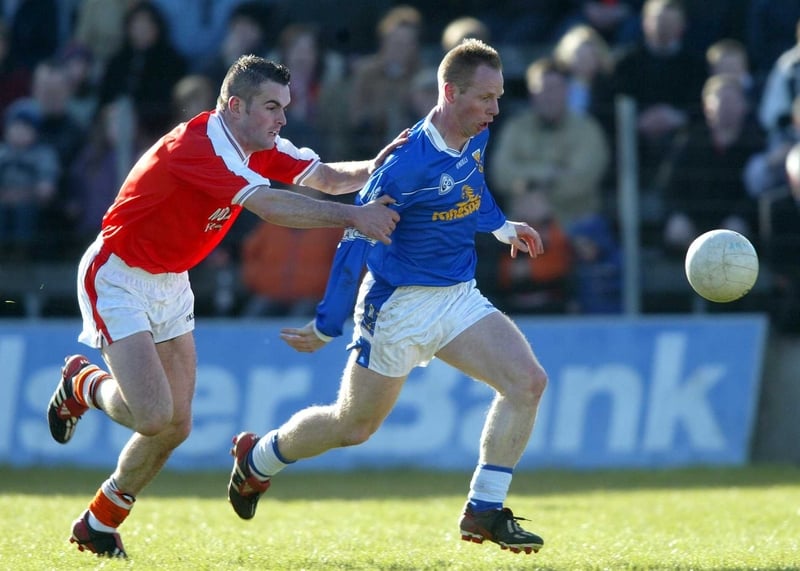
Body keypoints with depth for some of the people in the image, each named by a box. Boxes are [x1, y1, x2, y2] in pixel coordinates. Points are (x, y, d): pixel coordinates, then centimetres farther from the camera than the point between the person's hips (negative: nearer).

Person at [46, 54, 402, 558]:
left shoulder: (261, 147, 0)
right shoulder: (197, 145, -29)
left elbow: (326, 176, -5)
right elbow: (270, 206, -38)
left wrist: (372, 168, -26)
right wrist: (354, 217, -39)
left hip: (170, 284, 9)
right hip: (118, 277, -9)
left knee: (177, 425, 5)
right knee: (153, 416, -20)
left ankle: (99, 525, 22)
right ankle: (83, 384, 13)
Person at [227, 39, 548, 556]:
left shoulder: (476, 137, -1)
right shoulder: (408, 162, -26)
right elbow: (357, 239, -21)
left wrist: (502, 227, 36)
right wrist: (327, 326, -19)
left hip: (459, 297, 7)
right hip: (399, 304, -7)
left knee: (529, 381, -14)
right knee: (352, 426, 7)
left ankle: (485, 512, -6)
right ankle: (257, 457, 36)